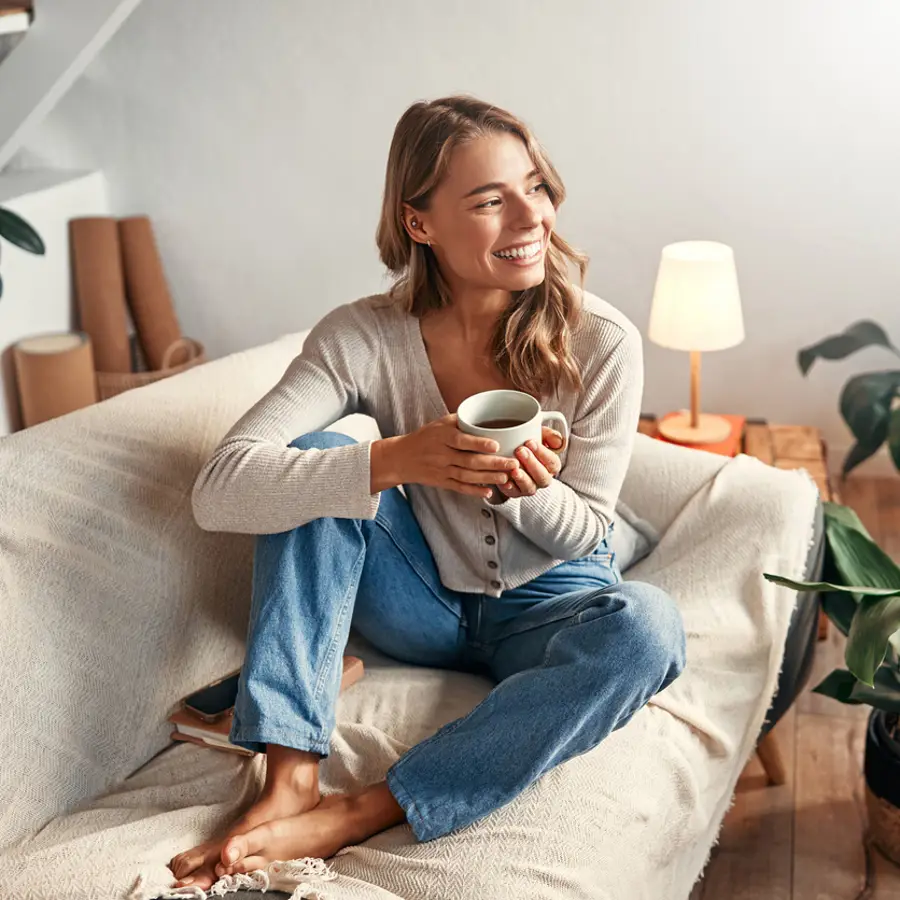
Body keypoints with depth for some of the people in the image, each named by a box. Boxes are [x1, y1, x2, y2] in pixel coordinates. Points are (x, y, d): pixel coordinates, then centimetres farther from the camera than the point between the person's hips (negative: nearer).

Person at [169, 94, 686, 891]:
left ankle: (352, 819, -31)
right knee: (316, 460, -23)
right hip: (422, 607, 0)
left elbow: (582, 532, -8)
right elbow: (220, 491, -27)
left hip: (546, 609, 0)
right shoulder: (366, 337, -17)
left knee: (645, 624, -33)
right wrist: (397, 460, -40)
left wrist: (526, 489, -32)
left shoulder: (602, 343, -16)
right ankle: (291, 779, -26)